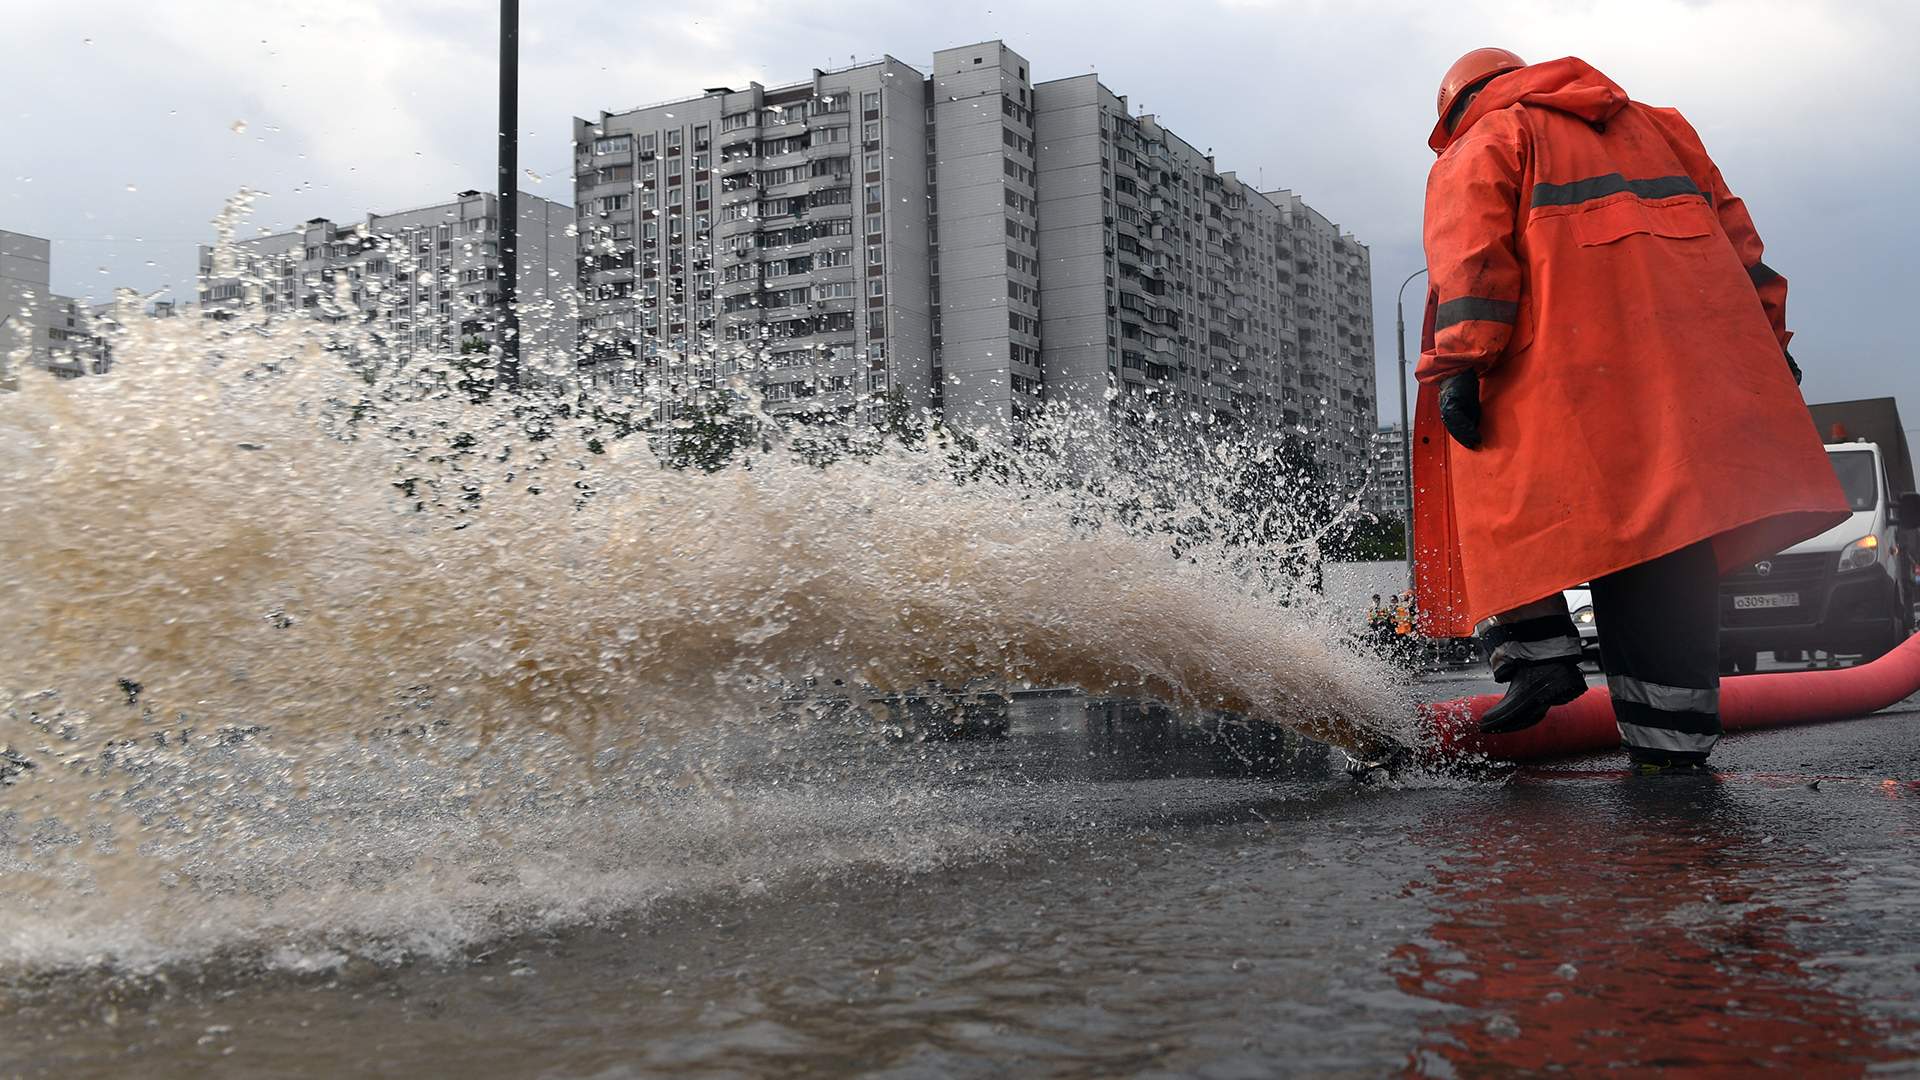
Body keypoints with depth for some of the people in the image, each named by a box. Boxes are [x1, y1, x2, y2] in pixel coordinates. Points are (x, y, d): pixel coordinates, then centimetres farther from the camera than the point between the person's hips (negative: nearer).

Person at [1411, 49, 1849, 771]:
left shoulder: (1479, 146, 16)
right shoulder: (1656, 125, 34)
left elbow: (1473, 256, -2)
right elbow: (1736, 233, 25)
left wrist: (1458, 366, -11)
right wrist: (1768, 341, 22)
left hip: (1571, 366, -5)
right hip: (1698, 360, 5)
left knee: (1501, 494, 7)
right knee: (1666, 526, 3)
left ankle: (1536, 652, -9)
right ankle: (1670, 731, 0)